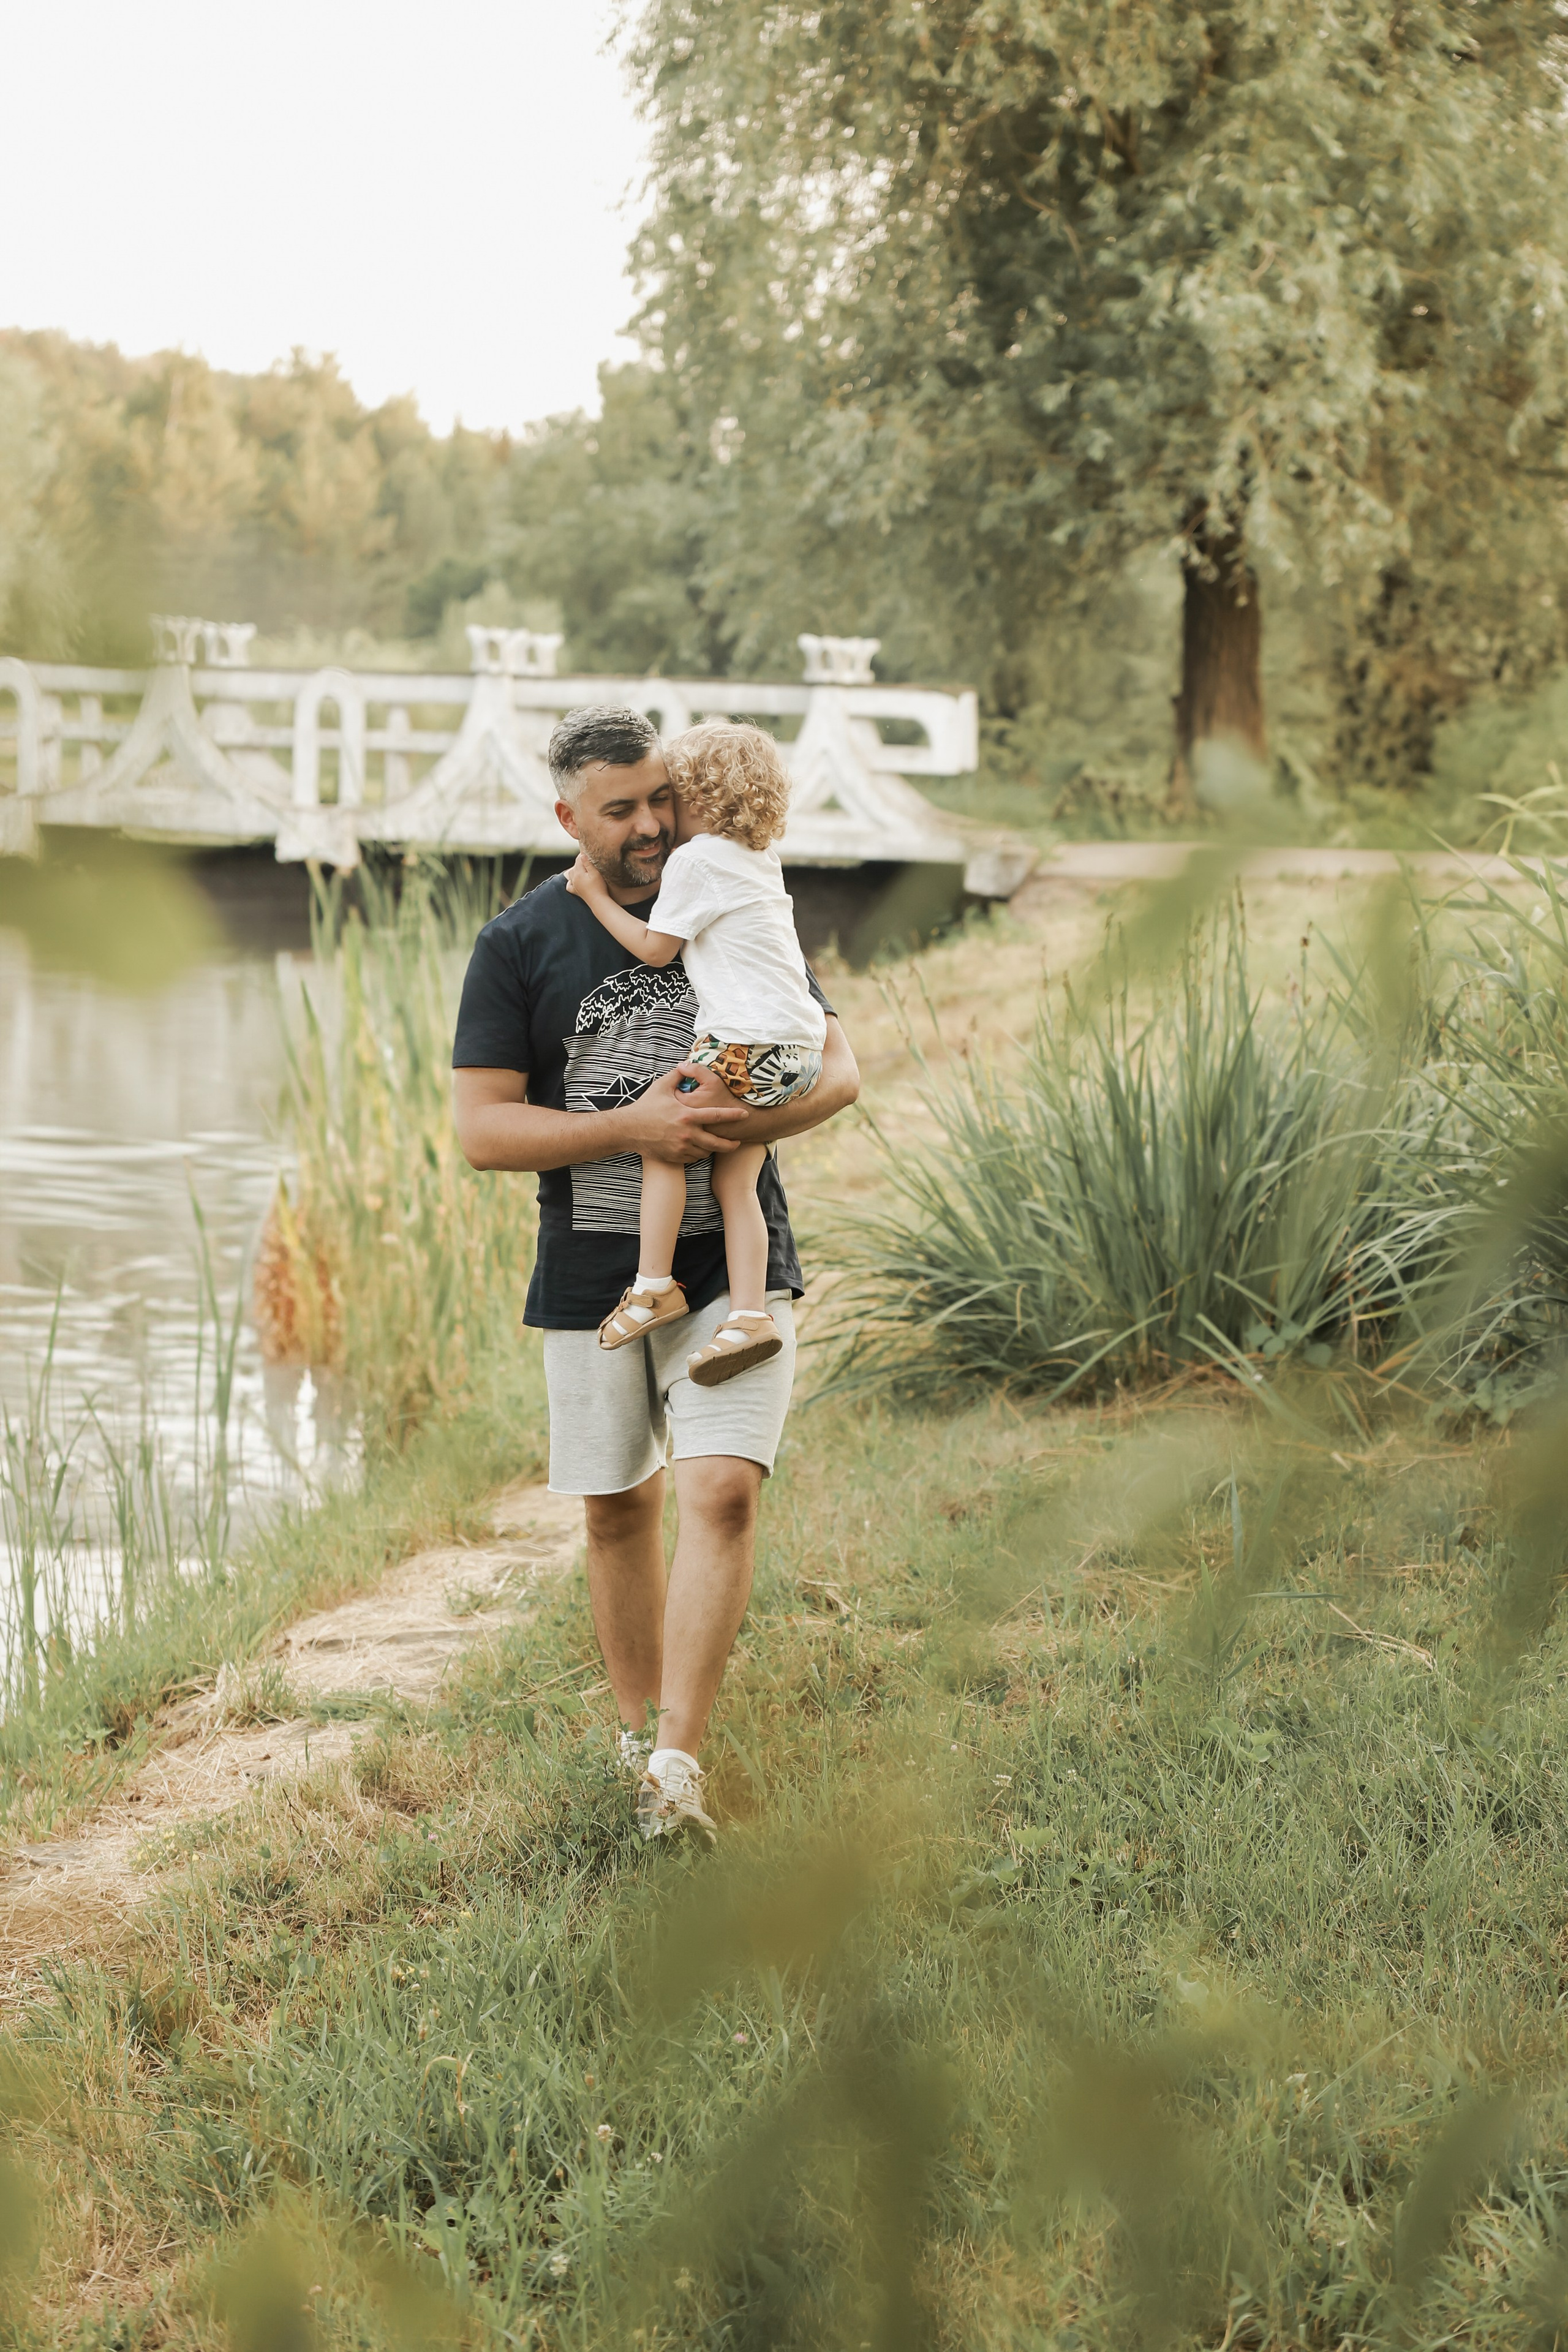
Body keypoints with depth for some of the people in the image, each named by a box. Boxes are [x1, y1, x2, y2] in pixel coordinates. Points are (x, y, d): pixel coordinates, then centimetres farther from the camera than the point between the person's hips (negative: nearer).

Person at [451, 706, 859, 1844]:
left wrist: (758, 1121, -18)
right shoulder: (520, 945, -1)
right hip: (591, 1275, 0)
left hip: (731, 1265, 0)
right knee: (617, 1510, 11)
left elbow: (839, 1066, 5)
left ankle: (678, 1762, -17)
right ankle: (641, 1729, 30)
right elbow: (483, 1129, -8)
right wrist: (634, 1128, -21)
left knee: (723, 1491, -16)